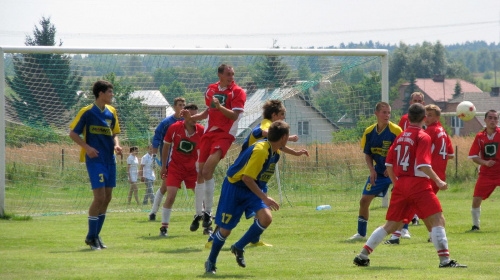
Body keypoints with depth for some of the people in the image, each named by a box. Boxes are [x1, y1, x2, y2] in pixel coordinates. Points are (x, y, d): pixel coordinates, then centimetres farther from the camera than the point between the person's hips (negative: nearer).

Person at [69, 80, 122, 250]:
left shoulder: (111, 112, 11)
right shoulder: (87, 112, -7)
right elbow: (73, 133, -4)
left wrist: (116, 145, 1)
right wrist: (87, 147, -16)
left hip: (109, 159, 7)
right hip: (95, 159, -7)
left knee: (107, 198, 7)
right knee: (99, 197, -13)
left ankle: (96, 236, 18)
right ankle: (91, 237, -1)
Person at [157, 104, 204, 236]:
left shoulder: (201, 131, -8)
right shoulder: (174, 128, -10)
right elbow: (166, 146, 3)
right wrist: (163, 166, 5)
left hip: (192, 168, 2)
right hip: (175, 167, -2)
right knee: (170, 196, -13)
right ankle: (164, 227, -5)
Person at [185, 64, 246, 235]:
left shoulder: (237, 92, -4)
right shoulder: (211, 89, 14)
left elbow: (234, 115, -14)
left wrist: (220, 107, -29)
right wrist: (191, 117, 15)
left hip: (224, 134, -6)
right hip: (209, 132, 6)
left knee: (207, 171, -22)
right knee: (200, 174, 5)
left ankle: (208, 213, -17)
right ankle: (199, 213, 17)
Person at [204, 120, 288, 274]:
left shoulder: (275, 152, 1)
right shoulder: (260, 150, -28)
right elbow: (247, 178, -30)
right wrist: (264, 198, -30)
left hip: (252, 189, 7)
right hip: (234, 187, -7)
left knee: (266, 218, -19)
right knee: (225, 229, 0)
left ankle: (239, 248, 1)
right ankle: (211, 262, 25)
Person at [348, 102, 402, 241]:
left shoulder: (395, 131, -16)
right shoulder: (369, 132, -2)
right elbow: (367, 155, 8)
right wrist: (372, 170, -8)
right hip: (378, 172, 4)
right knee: (364, 200, 4)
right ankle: (361, 233, 20)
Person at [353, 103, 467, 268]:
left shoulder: (400, 137, 14)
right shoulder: (423, 137, -6)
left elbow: (389, 163, 15)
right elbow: (423, 164, -18)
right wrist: (438, 181, -14)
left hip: (401, 185, 7)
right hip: (419, 184, -7)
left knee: (391, 225, 15)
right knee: (438, 220, -7)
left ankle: (362, 256, 15)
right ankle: (445, 259, -17)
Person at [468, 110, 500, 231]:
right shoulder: (480, 137, 3)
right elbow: (473, 156, 3)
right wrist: (485, 162, -14)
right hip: (486, 174, 2)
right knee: (476, 200, -4)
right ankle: (475, 225, 16)